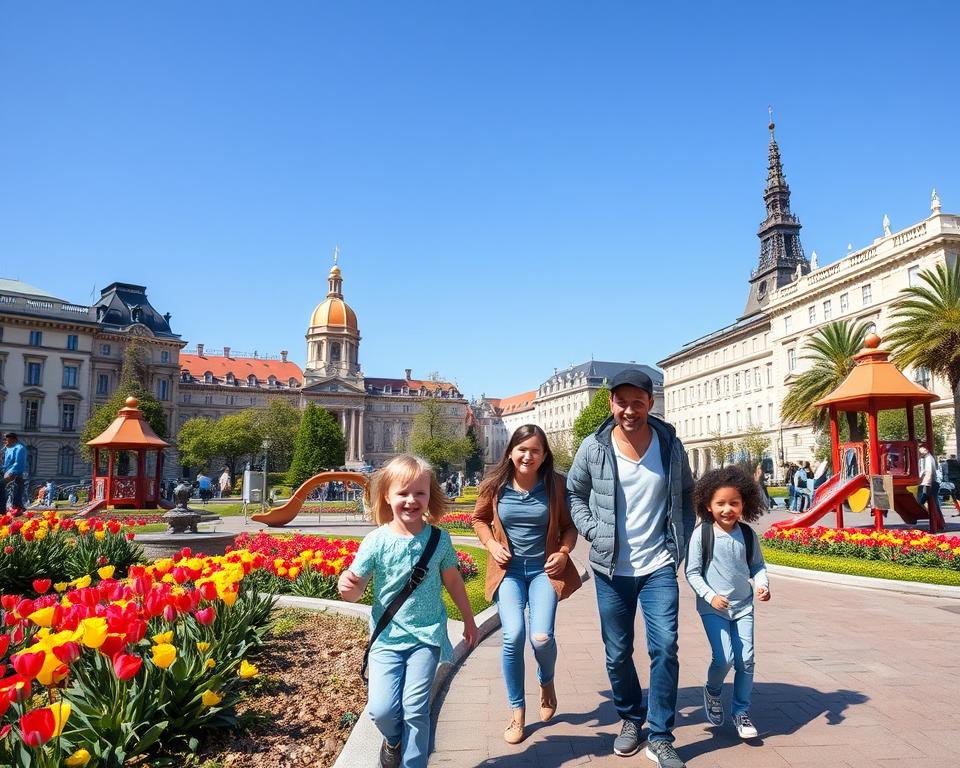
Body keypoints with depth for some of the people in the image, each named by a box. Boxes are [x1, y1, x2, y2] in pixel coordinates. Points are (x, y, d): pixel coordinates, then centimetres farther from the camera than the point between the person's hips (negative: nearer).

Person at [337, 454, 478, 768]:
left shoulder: (439, 538, -5)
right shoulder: (376, 541, -9)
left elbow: (453, 580, 10)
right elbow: (355, 591, -5)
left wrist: (468, 619, 19)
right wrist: (346, 586, -29)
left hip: (427, 635, 0)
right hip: (387, 636, 0)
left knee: (415, 709, -5)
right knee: (382, 709, -6)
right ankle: (394, 740, 30)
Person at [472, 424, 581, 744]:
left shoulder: (555, 485, -6)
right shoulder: (495, 485, -5)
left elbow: (569, 525, 6)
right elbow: (479, 519, 13)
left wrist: (564, 552, -11)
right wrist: (491, 544, -4)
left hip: (544, 569, 0)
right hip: (509, 569, 0)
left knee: (541, 637, -14)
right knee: (513, 636, -16)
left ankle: (546, 681, 25)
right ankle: (517, 712, 6)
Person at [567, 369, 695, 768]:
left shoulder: (671, 445, -3)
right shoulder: (593, 448, -7)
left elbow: (686, 494, 12)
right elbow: (574, 493, 7)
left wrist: (681, 542, 4)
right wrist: (593, 532, -5)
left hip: (659, 567, 0)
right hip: (611, 570, 0)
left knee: (665, 648, -6)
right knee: (617, 654, 10)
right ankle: (630, 719, 35)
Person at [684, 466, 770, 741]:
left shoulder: (747, 534, -3)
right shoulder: (702, 534, -14)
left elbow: (757, 565, 9)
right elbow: (692, 572, -9)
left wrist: (762, 584, -10)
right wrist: (710, 596, -18)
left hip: (743, 606, 4)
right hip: (713, 607, -3)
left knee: (746, 660, 3)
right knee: (724, 658, -11)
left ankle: (741, 711, 23)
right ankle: (712, 692, 22)